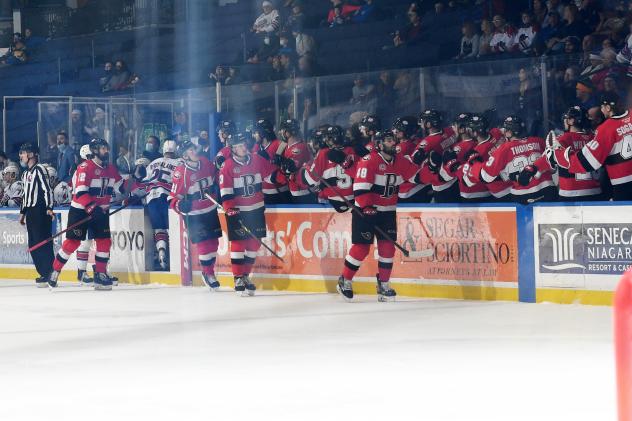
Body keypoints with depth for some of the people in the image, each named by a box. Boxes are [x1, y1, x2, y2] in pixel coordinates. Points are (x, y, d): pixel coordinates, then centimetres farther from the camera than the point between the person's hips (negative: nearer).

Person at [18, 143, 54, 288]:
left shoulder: (39, 170, -9)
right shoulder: (25, 173, 20)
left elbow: (47, 189, -16)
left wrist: (49, 208, -23)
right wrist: (22, 212, 25)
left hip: (40, 211, -10)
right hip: (30, 212, 10)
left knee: (43, 243, -11)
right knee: (33, 245, 8)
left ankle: (49, 274, -11)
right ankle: (43, 273, 12)